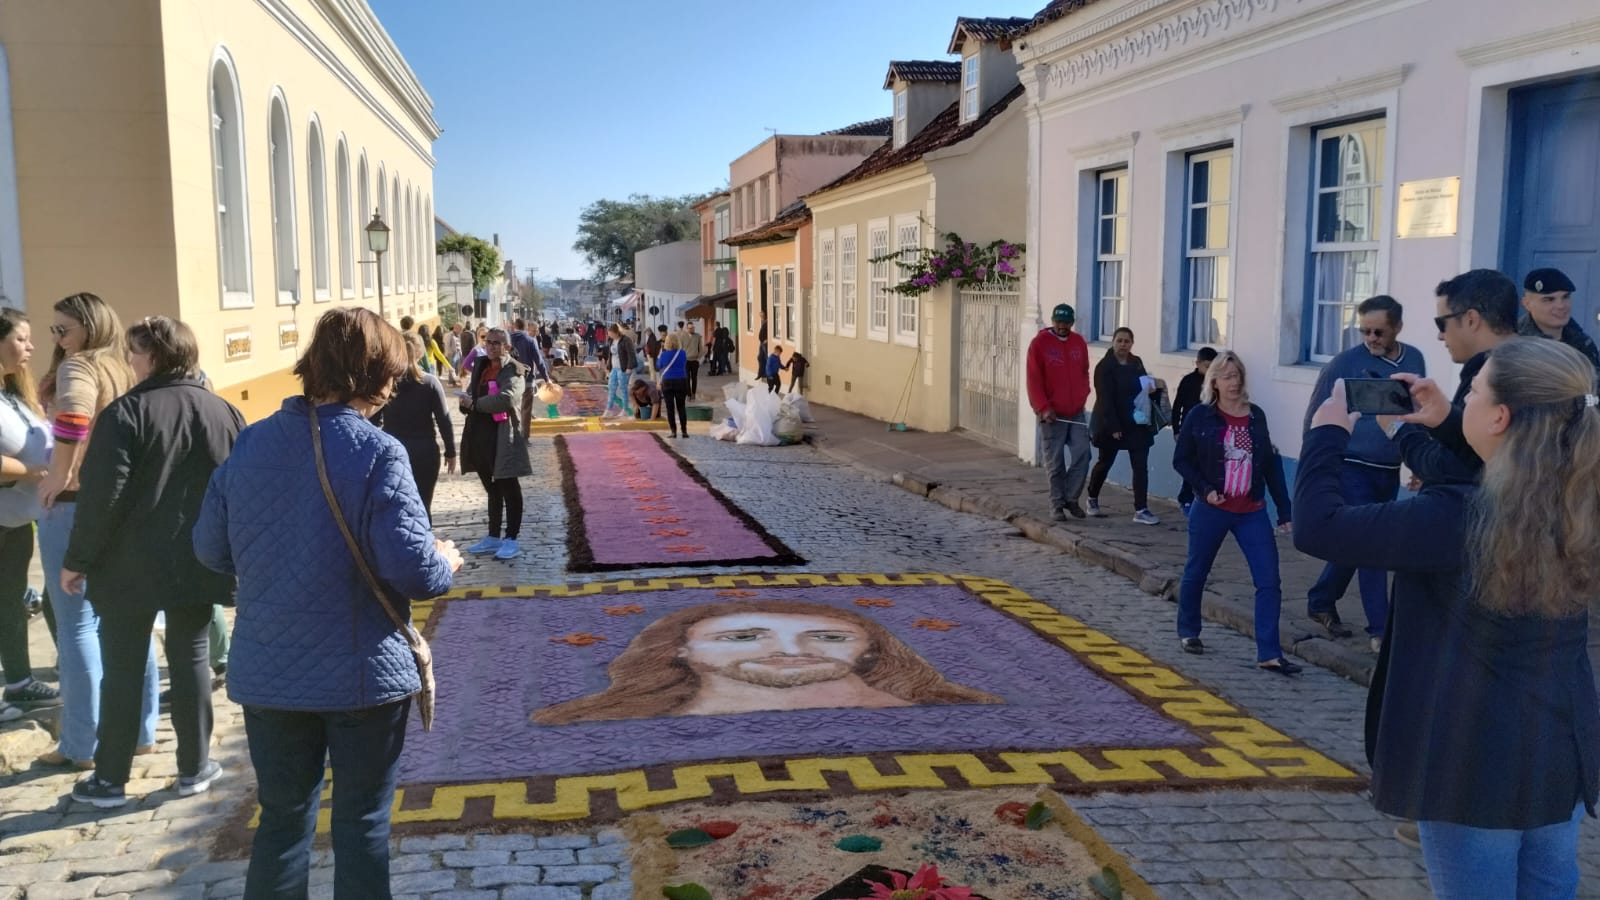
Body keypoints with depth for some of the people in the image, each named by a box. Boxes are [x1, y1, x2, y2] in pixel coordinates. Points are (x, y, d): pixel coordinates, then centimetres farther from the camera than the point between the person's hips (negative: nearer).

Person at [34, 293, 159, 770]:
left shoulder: (77, 367, -10)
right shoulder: (122, 371, 14)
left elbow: (72, 421, -30)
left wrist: (58, 477, -20)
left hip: (77, 503, -8)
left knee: (78, 625, -1)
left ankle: (82, 745, 5)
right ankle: (140, 730, 20)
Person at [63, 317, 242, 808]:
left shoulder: (127, 412, -13)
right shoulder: (224, 412, 3)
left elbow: (102, 493, -16)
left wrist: (77, 559, -7)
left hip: (132, 564, -4)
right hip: (198, 562, 4)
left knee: (122, 667, 6)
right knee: (191, 658, 12)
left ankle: (110, 779, 15)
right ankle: (194, 768, 17)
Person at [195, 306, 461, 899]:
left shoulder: (250, 443, 0)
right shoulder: (377, 453, -16)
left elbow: (210, 549, 7)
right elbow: (413, 570, -22)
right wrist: (446, 563, 0)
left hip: (268, 673, 5)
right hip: (362, 673, -4)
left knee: (282, 820, 18)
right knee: (362, 824, 12)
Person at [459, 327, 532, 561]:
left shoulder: (514, 371, -10)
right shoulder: (481, 367, 14)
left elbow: (506, 398, -26)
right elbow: (469, 395, 16)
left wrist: (475, 403, -17)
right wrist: (466, 402, -8)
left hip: (503, 437, -8)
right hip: (480, 437, 8)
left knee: (509, 489, 0)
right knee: (492, 489, 16)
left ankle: (511, 539, 5)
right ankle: (493, 537, 25)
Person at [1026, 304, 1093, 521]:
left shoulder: (1079, 342, 9)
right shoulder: (1039, 343, -7)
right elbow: (1034, 380, -10)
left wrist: (1083, 395, 4)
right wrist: (1044, 408, -16)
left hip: (1076, 412, 4)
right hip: (1052, 414, -4)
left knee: (1082, 455, -1)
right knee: (1055, 462, 1)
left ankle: (1071, 498, 15)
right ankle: (1057, 505, 11)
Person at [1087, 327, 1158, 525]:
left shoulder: (1137, 363, 8)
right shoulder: (1104, 367, -11)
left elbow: (1143, 387, 22)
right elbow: (1105, 399, -17)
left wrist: (1151, 386, -3)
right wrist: (1113, 427, -22)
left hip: (1137, 423, 5)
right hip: (1111, 424, -5)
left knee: (1141, 466, -4)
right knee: (1105, 462, 12)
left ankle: (1141, 510, -3)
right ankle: (1092, 499, 33)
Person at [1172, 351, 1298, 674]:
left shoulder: (1256, 416, 4)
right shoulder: (1200, 416, -5)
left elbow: (1271, 465, 7)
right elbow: (1181, 460, -1)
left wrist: (1285, 510, 7)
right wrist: (1205, 489, -15)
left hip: (1253, 513, 2)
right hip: (1212, 511, -2)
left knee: (1269, 581, -7)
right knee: (1196, 572, 13)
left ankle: (1269, 653, -4)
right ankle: (1188, 631, 35)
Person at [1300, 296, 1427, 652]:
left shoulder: (1414, 360, 5)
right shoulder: (1345, 363, -10)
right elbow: (1316, 417, -5)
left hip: (1389, 471, 5)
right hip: (1353, 468, -5)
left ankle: (1321, 602, 32)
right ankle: (1379, 629, 0)